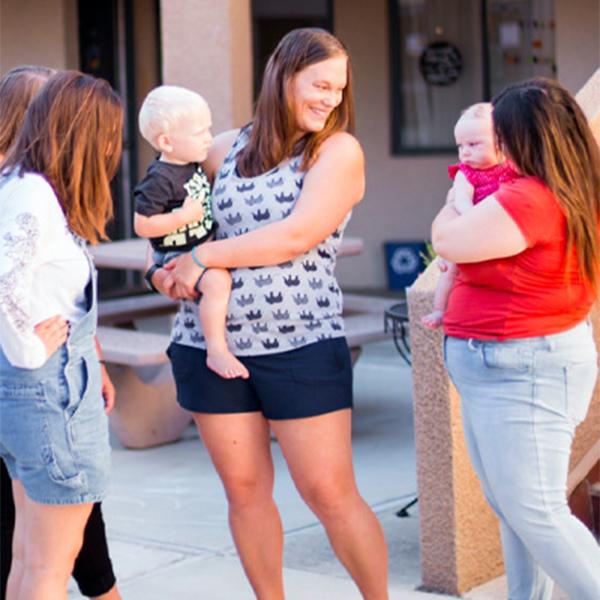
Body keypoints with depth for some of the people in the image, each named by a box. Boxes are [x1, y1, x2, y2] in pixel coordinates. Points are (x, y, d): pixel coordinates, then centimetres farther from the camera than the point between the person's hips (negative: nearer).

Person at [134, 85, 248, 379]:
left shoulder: (192, 165, 6)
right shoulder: (159, 179, -22)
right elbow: (142, 225, -25)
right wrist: (185, 216, -26)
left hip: (204, 248, 10)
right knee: (217, 280, -32)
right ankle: (216, 351, -28)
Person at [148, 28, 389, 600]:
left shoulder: (338, 151, -3)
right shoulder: (225, 149, 9)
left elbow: (298, 235, -16)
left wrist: (203, 257, -12)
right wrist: (168, 267, 2)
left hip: (304, 345, -4)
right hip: (210, 340, 4)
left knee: (331, 494, -2)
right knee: (244, 490, 10)